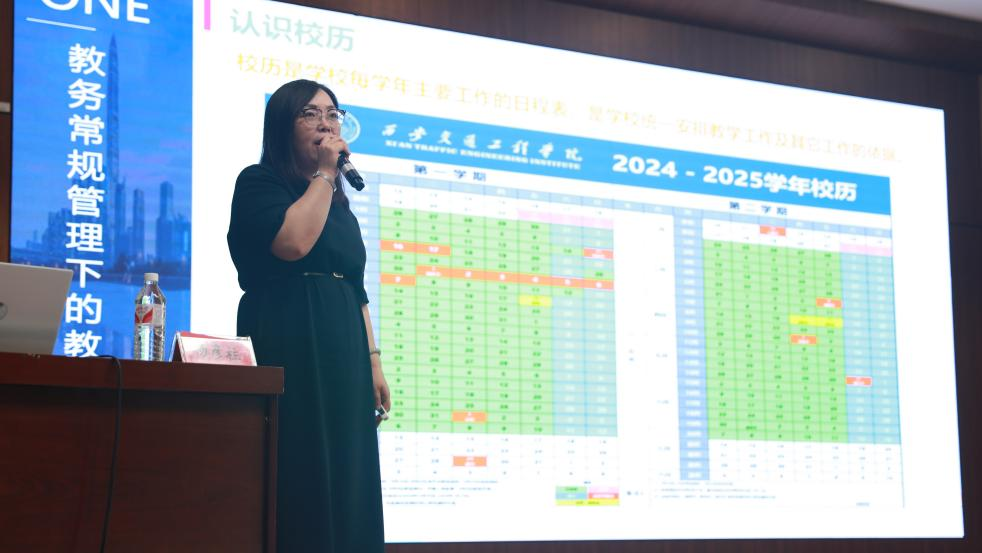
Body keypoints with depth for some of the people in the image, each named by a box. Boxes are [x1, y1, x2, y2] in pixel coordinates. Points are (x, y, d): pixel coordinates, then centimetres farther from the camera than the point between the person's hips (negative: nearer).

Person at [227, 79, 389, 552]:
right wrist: (324, 174, -8)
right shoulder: (259, 183, 1)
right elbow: (293, 242, -19)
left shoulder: (339, 204, 22)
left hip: (341, 355, 7)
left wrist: (373, 361, 13)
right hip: (289, 349, -7)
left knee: (342, 479, 4)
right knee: (297, 477, -11)